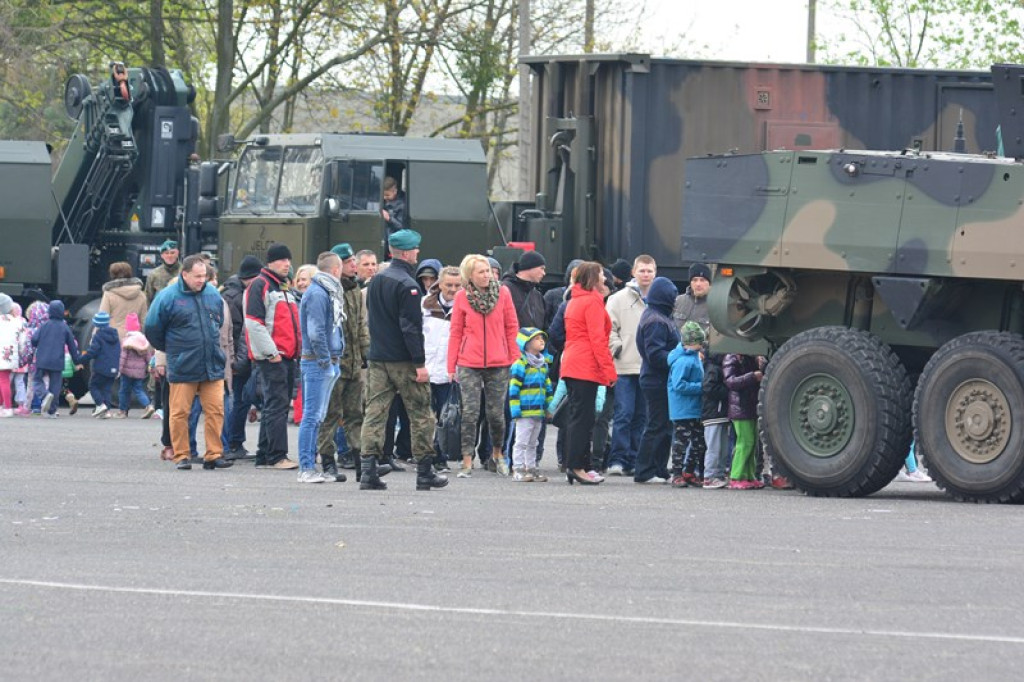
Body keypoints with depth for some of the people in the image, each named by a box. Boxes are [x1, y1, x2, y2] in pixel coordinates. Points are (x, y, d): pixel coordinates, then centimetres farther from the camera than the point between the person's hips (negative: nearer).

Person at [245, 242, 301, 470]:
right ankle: (277, 456, -14)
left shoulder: (284, 288, 22)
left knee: (276, 406, 10)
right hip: (271, 357, -9)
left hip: (287, 357, 9)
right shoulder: (259, 286, -7)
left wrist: (297, 350, 18)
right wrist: (270, 351, -17)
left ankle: (264, 456, 14)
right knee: (277, 404, -12)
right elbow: (254, 323, -14)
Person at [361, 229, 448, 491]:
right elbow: (411, 327, -18)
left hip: (377, 360, 7)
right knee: (420, 415, 4)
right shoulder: (407, 285, -14)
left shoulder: (376, 281, 12)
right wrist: (420, 363, -17)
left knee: (374, 413, 3)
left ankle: (368, 471, -6)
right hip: (403, 361, -7)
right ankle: (424, 473, 8)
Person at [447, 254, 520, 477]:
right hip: (469, 365, -1)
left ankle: (497, 453, 30)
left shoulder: (503, 293, 2)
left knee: (496, 413, 7)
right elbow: (455, 333, 6)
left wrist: (515, 359, 2)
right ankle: (467, 461, 0)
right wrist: (451, 366, 3)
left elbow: (512, 329, 6)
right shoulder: (462, 297, 2)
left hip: (498, 365, 1)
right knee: (470, 413, -5)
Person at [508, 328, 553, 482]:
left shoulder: (543, 364, 14)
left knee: (532, 443, 15)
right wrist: (515, 410, -16)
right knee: (522, 441, -5)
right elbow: (513, 389, -13)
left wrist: (549, 406, 19)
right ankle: (518, 470, -3)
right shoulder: (520, 364, -11)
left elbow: (547, 386, 22)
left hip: (538, 412, 8)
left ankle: (531, 468, 21)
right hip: (525, 411, -8)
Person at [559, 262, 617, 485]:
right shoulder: (593, 301, -9)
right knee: (583, 418, -8)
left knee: (577, 417, 11)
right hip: (587, 367, -9)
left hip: (571, 365, 9)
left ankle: (573, 467, 11)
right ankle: (577, 467, -9)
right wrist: (609, 369, -15)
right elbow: (597, 338, -15)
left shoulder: (574, 301, 18)